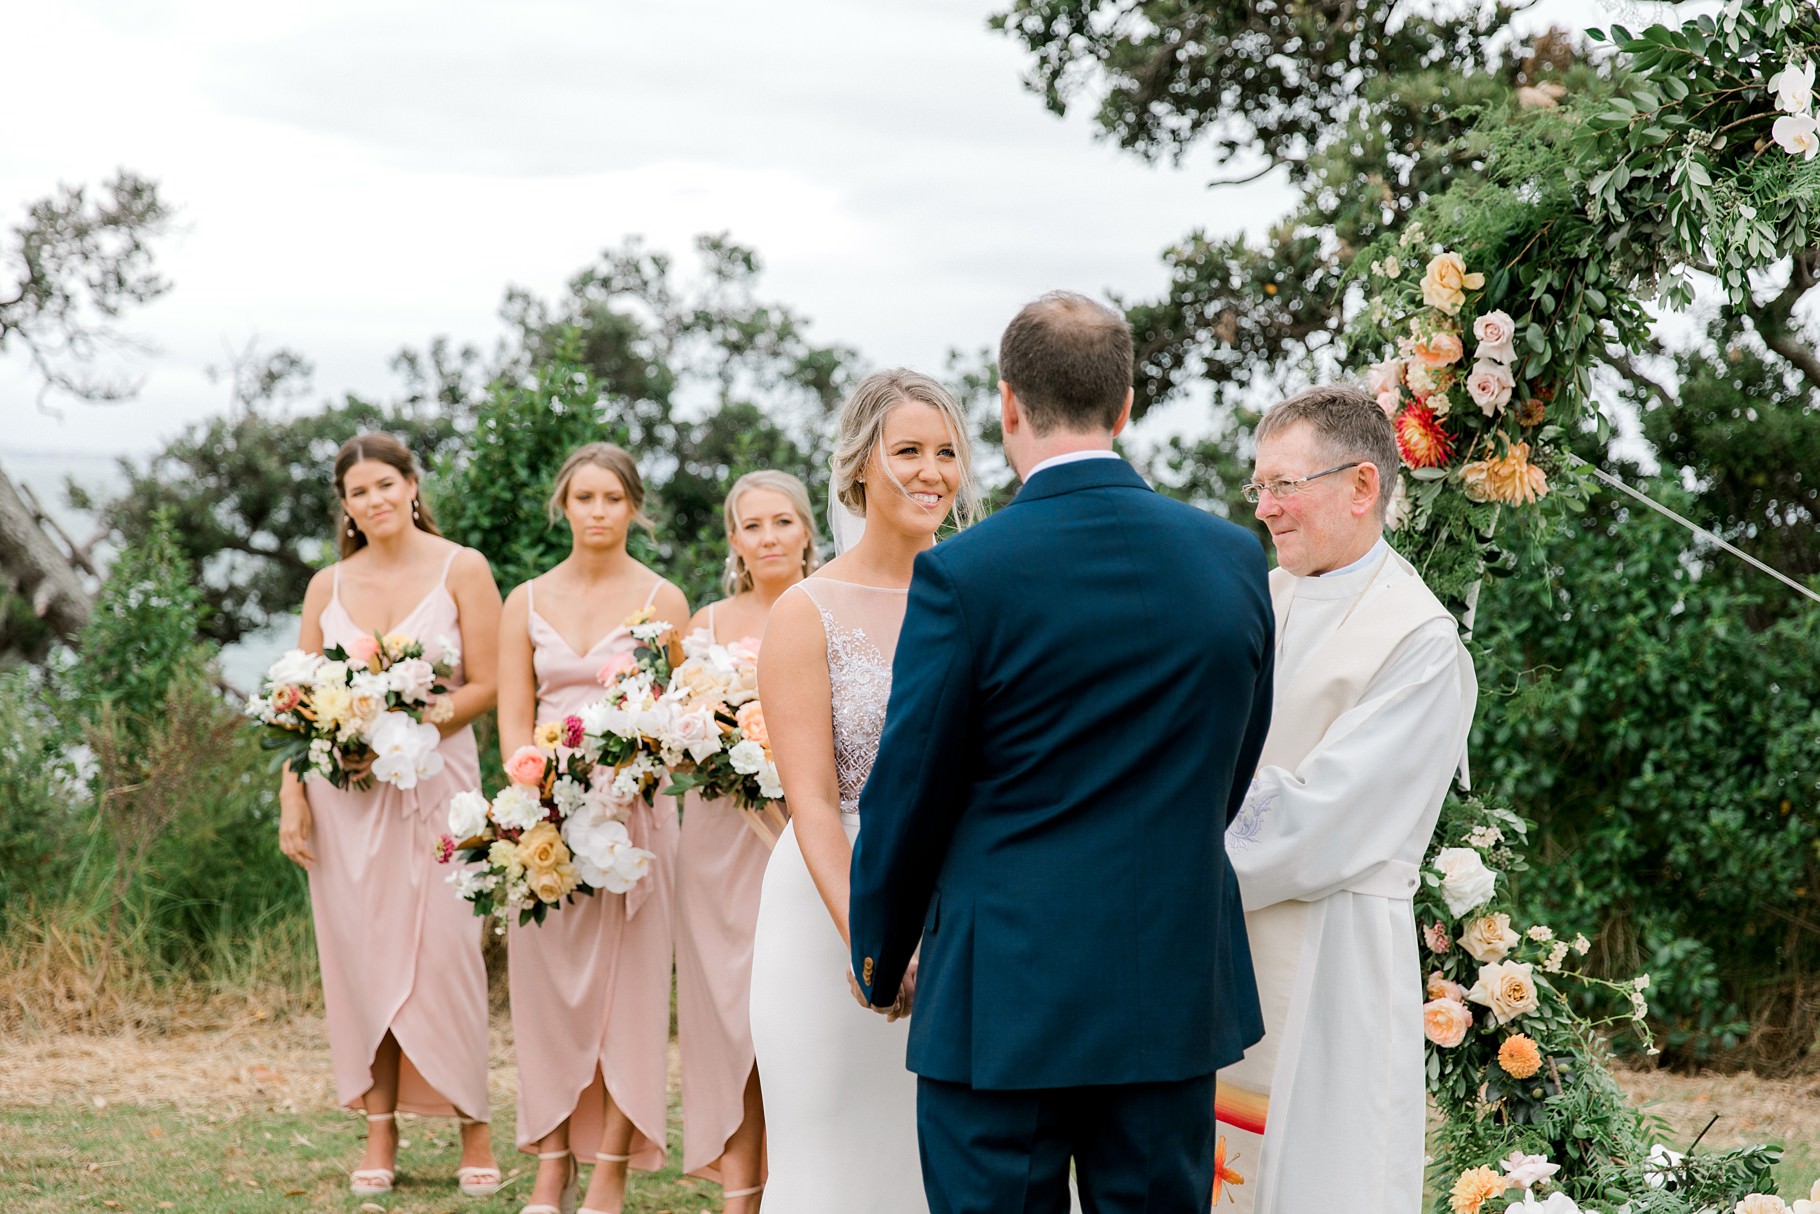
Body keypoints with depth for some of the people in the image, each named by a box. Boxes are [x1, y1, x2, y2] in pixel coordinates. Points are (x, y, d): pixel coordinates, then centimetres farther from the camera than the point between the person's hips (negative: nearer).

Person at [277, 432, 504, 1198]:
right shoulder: (328, 587, 10)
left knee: (442, 951, -7)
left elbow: (486, 687, -3)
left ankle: (474, 1131, 1)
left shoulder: (461, 570, 1)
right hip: (343, 791, 3)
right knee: (359, 955, 2)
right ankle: (379, 1136, 8)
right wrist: (291, 798, -1)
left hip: (434, 780, -3)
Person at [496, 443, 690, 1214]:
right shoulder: (526, 603, 9)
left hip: (633, 811, -2)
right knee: (546, 986, 3)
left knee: (624, 989, -3)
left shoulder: (661, 600, 2)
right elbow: (513, 723, 5)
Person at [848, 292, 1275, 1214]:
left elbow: (908, 794, -4)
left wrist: (881, 961, 12)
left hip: (1003, 999, -4)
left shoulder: (964, 575, -13)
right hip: (1176, 994, 4)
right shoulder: (1233, 560, 1)